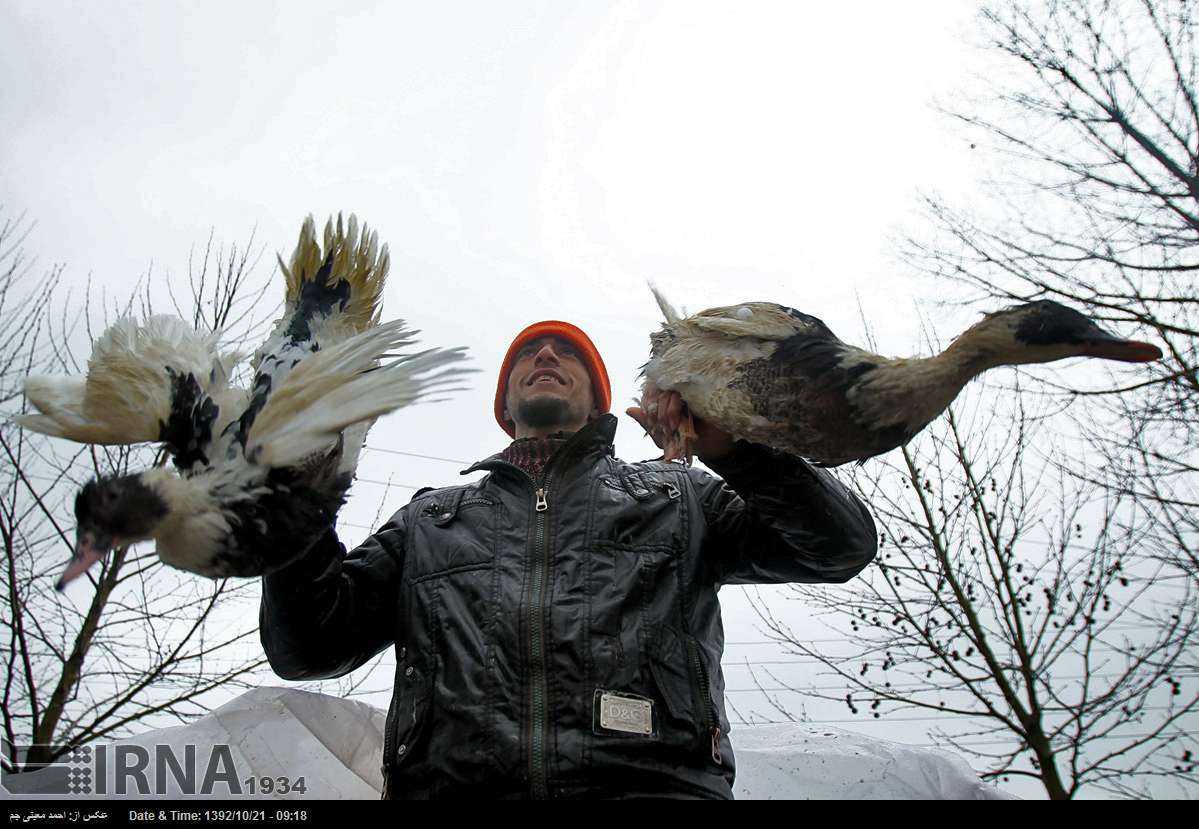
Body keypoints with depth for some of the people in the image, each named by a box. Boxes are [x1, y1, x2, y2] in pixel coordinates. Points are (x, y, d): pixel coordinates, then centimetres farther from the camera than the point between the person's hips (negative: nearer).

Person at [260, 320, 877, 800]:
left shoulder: (675, 497, 22)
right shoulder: (431, 517, 27)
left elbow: (839, 547, 14)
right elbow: (311, 645, 18)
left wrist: (733, 448, 0)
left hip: (650, 778, -1)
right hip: (452, 784, 2)